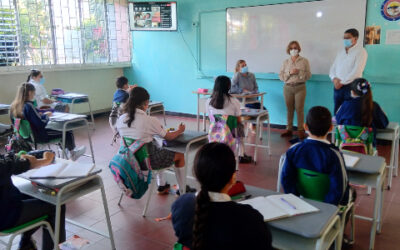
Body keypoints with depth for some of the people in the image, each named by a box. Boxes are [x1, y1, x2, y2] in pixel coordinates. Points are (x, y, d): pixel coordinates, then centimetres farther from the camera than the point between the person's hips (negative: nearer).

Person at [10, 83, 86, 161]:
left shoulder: (14, 106, -2)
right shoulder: (28, 106, -29)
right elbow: (41, 124, -28)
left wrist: (41, 114, 5)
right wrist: (45, 115, -10)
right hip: (37, 136, -9)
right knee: (67, 132, 5)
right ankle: (72, 153, 28)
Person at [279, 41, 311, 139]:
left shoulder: (304, 61, 6)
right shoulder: (285, 62, 11)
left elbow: (308, 75, 1)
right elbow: (281, 76, 6)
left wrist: (299, 72, -15)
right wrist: (289, 73, -10)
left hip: (300, 87, -2)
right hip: (288, 87, 2)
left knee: (299, 109, -5)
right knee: (289, 109, 4)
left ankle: (301, 130, 0)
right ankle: (289, 129, 11)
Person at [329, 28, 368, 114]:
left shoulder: (361, 52, -5)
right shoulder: (341, 51, 16)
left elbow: (356, 71, -15)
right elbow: (333, 68, 14)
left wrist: (342, 82, -14)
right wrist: (334, 78, -6)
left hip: (351, 87, -6)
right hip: (338, 86, 6)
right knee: (337, 112, 7)